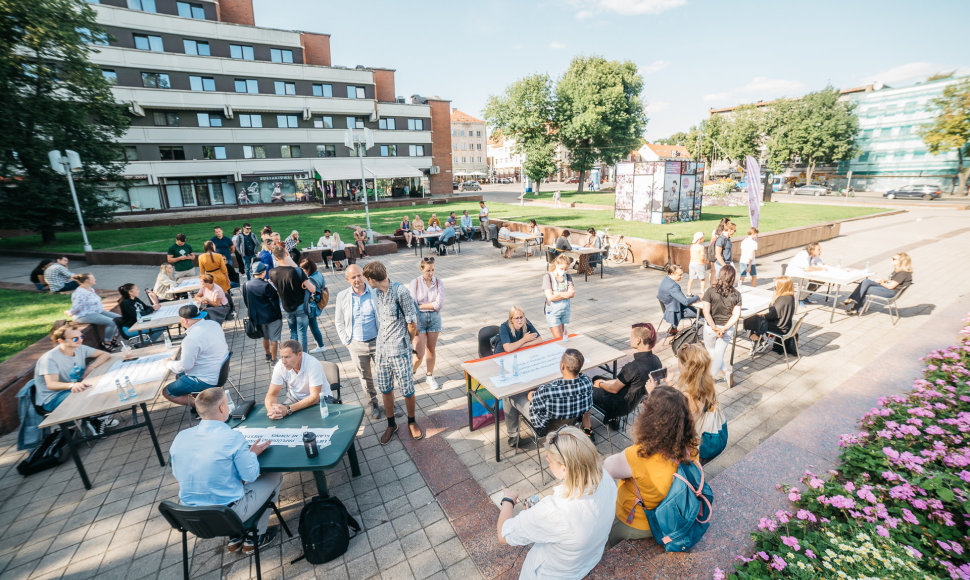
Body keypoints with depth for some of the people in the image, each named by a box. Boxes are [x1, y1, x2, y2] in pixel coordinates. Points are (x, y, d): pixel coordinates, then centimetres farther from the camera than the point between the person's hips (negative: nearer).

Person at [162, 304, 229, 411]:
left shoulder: (192, 339, -27)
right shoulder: (214, 324, -3)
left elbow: (184, 366, -20)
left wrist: (169, 363, 0)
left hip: (207, 381, -9)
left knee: (166, 392, 6)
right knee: (179, 376, 29)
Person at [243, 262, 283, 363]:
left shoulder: (246, 285, -4)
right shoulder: (266, 286, -24)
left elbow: (246, 302, 7)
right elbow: (275, 301, -18)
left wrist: (253, 313, 19)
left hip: (258, 317, 7)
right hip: (272, 317, -7)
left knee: (265, 337, 25)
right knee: (274, 339, 6)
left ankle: (268, 355, 40)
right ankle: (273, 360, 14)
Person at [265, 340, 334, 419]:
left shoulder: (313, 365, -29)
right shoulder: (280, 366, -16)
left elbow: (314, 397, -30)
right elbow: (272, 394, -11)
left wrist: (288, 409, -40)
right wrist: (270, 409, -34)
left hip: (319, 398, -4)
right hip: (294, 397, 4)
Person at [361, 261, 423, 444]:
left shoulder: (400, 291, -16)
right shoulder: (376, 293, 6)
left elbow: (412, 322, -10)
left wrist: (405, 342, 3)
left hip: (399, 350, -6)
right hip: (381, 349, 6)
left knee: (407, 389, 5)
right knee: (385, 389, 14)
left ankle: (411, 422, 29)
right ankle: (391, 424, 33)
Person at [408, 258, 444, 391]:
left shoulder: (438, 282, -2)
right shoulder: (415, 282, -7)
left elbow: (439, 304, -11)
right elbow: (412, 306, -11)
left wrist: (420, 306, -12)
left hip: (434, 317, 2)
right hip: (419, 318, -2)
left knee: (431, 349, 13)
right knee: (419, 354, -3)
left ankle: (430, 377, 31)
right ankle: (410, 374, 26)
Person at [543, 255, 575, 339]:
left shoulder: (568, 277, 4)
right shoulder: (547, 276, -9)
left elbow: (572, 294, -8)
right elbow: (550, 297, -17)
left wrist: (558, 294, -21)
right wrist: (565, 294, -18)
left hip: (565, 310, 5)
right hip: (553, 311, -5)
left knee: (563, 336, 12)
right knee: (559, 339, -7)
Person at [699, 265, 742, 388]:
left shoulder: (710, 291, -13)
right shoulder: (736, 294, -6)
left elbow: (706, 312, -17)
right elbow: (736, 315, -11)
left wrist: (715, 328, -11)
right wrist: (724, 328, -11)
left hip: (711, 328, -2)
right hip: (728, 330, 2)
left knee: (712, 353, 21)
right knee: (719, 355, 14)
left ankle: (727, 372, 23)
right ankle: (710, 378, 18)